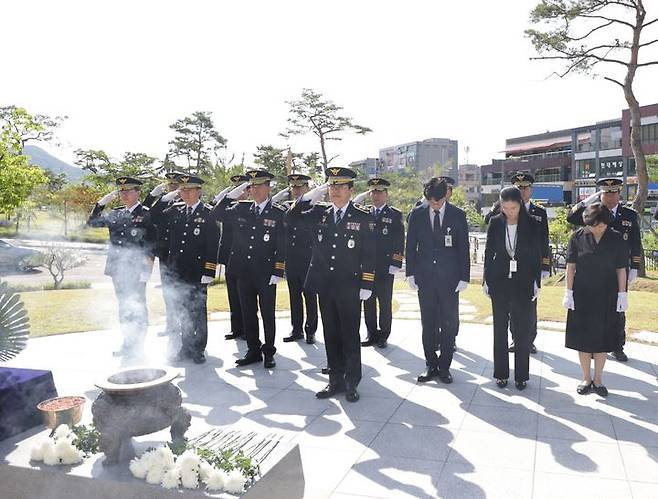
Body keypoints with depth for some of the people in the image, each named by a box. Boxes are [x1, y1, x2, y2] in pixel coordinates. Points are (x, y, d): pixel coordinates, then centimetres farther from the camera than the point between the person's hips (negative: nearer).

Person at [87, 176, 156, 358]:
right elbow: (92, 223, 15)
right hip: (118, 268, 6)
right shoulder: (116, 214, 11)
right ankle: (127, 344, 24)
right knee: (124, 306, 13)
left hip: (136, 270, -6)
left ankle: (138, 346, 9)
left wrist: (147, 270, -13)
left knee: (137, 307, 0)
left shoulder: (146, 214, -6)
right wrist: (101, 203, 3)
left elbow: (152, 244, -8)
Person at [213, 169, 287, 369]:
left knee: (267, 315, 7)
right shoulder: (241, 208, 7)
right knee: (248, 313, 12)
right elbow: (218, 214, 9)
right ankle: (253, 351, 25)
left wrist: (278, 272, -12)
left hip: (265, 274, -4)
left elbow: (282, 245, -8)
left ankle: (268, 352, 21)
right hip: (244, 271, 4)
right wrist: (232, 194, -1)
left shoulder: (279, 213, -6)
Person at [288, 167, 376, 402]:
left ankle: (351, 383, 17)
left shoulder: (364, 218, -3)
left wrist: (366, 286, -10)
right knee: (331, 335, 12)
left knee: (350, 336, 4)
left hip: (350, 288, -4)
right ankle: (336, 380, 23)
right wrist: (313, 195, -3)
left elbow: (369, 255, -5)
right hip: (325, 286, 4)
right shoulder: (320, 214, 8)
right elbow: (294, 215, 10)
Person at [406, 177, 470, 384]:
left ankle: (445, 366, 16)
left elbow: (464, 248, 1)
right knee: (428, 324, 7)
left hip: (449, 278, -1)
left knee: (449, 323, 3)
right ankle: (431, 365, 19)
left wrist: (464, 277, -3)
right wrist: (411, 273, -1)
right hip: (425, 277, 1)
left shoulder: (458, 215, 0)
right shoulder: (417, 214, 1)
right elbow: (410, 246, 5)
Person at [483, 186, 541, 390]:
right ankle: (501, 373, 19)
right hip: (499, 282, 1)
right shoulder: (495, 223, 0)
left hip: (523, 283, -1)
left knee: (523, 329, 4)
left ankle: (521, 375, 15)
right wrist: (486, 280, 3)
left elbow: (537, 256, 1)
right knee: (500, 328, 8)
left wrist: (536, 282, -1)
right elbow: (489, 252, 4)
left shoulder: (531, 225, -3)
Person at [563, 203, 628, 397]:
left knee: (602, 338, 8)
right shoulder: (578, 237, -6)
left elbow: (621, 269, 1)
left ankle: (598, 380, 22)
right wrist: (568, 292, -5)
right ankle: (586, 379, 21)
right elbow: (571, 266, -3)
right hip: (582, 295, 0)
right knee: (583, 338, 6)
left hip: (607, 297, 1)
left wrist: (622, 294, -2)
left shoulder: (616, 239, -4)